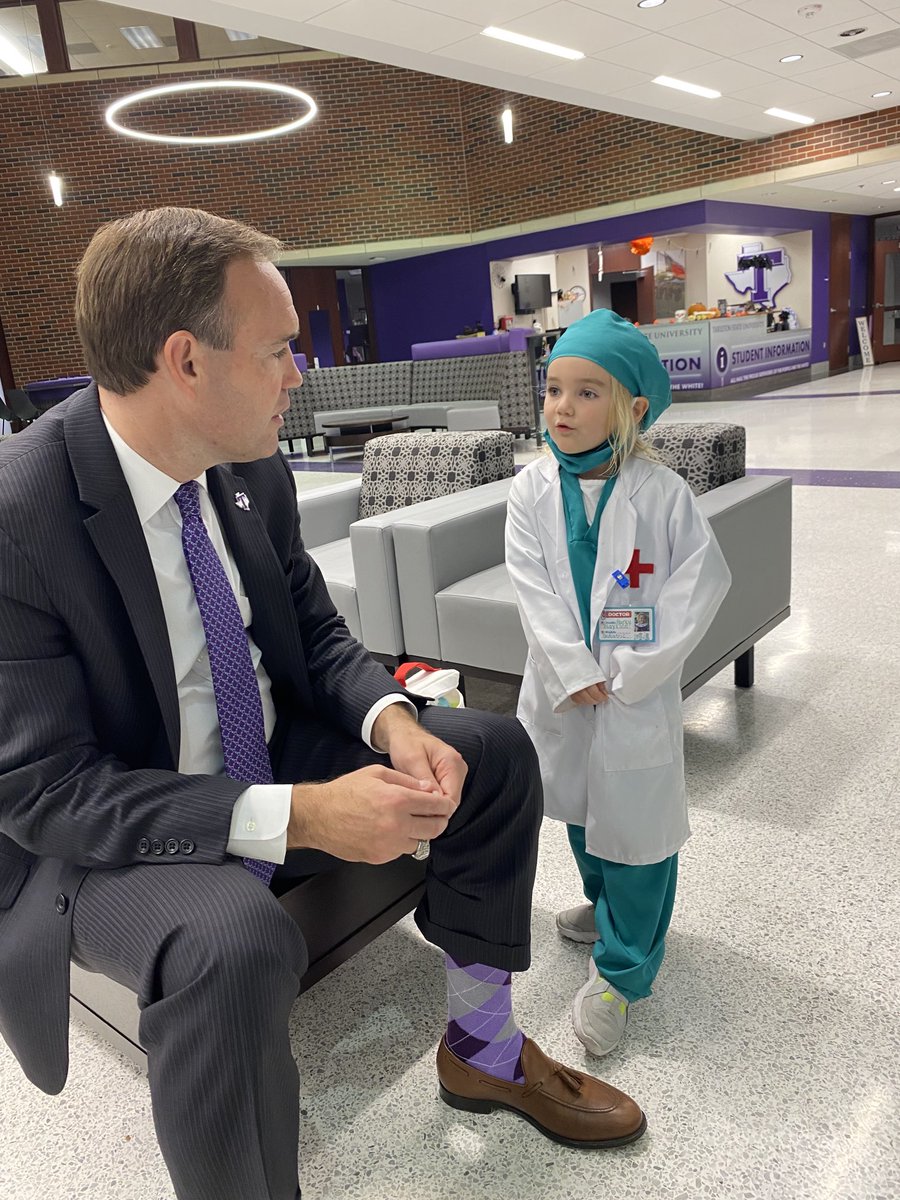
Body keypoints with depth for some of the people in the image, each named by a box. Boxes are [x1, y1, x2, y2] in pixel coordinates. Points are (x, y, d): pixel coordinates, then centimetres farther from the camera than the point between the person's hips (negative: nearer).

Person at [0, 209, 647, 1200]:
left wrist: (393, 721, -18)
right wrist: (299, 817, -32)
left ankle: (483, 1049, 16)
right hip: (99, 833, -6)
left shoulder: (253, 472, -6)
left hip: (273, 762, 7)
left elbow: (316, 631, 4)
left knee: (495, 753, -2)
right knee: (233, 943, -38)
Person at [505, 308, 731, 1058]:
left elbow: (702, 586, -12)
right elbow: (533, 588, -8)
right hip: (561, 683, 4)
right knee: (581, 806, 22)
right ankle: (609, 906, 49)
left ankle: (622, 968, 24)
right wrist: (574, 673, -16)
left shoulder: (662, 494, -13)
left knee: (636, 823, 5)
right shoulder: (534, 489, -4)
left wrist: (623, 676, -15)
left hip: (638, 688, -4)